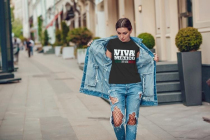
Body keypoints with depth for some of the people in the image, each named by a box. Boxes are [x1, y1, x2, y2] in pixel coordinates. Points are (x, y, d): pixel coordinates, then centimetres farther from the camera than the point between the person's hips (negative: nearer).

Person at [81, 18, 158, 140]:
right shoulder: (111, 43, 2)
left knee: (132, 120, 1)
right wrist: (92, 49, 3)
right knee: (117, 121, -10)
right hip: (116, 86, -1)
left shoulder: (136, 44, 5)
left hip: (134, 86, 1)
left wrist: (154, 60, 0)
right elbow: (106, 63, 11)